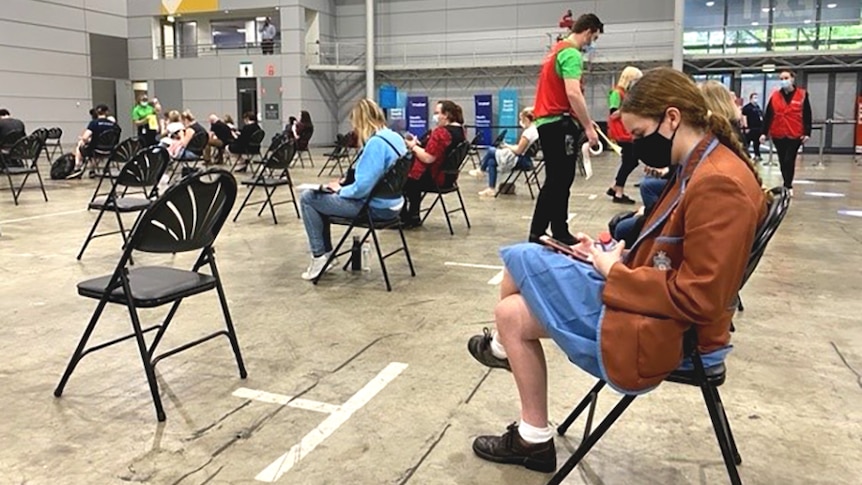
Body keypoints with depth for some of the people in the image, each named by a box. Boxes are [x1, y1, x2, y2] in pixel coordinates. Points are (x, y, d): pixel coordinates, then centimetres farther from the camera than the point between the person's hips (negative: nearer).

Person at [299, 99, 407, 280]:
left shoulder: (375, 143, -24)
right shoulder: (395, 137, 7)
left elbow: (362, 187, -27)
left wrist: (340, 190, -7)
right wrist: (344, 187, 14)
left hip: (375, 208, -10)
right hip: (388, 204, 10)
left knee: (308, 198, -4)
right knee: (320, 196, 21)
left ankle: (320, 255, 4)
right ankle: (326, 253, 23)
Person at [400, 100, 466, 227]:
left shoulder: (441, 132, -24)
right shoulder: (459, 130, 6)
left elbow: (428, 158, -26)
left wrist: (413, 146, -10)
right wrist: (419, 145, 3)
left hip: (435, 178, -10)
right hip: (448, 176, 10)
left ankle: (403, 219, 22)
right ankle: (413, 217, 29)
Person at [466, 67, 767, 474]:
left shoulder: (719, 184, -24)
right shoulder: (701, 168, 8)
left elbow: (698, 299, -27)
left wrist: (616, 272, -16)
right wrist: (623, 257, 0)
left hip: (666, 332, -10)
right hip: (657, 309, 10)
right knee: (523, 259, 5)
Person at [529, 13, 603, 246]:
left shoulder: (558, 49, 20)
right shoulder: (571, 54, -11)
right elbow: (573, 94, -22)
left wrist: (582, 121, 21)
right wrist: (588, 127, -18)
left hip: (547, 121, 10)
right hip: (559, 123, -10)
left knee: (554, 181, 13)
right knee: (560, 182, -4)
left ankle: (538, 233, 15)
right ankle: (559, 234, 1)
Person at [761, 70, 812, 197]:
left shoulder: (802, 95, 0)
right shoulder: (774, 96, 4)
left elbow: (807, 116, -1)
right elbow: (768, 116, 4)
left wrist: (807, 133, -7)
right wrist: (764, 133, -1)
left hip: (795, 135, -3)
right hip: (778, 135, 3)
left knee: (789, 160, -8)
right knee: (782, 161, 10)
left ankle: (787, 186, 3)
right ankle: (788, 185, 24)